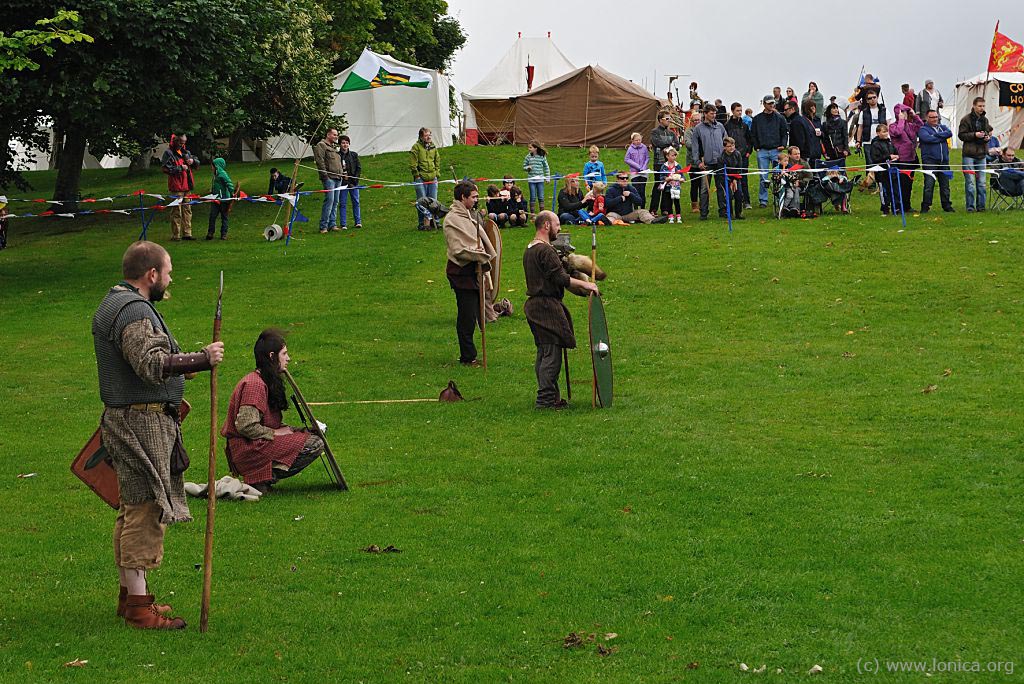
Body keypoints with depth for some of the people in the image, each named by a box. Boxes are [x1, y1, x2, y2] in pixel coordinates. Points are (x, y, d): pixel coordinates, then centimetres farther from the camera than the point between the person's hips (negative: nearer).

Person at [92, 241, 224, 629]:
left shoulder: (112, 305, 18)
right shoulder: (134, 312, -17)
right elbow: (152, 364, -30)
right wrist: (202, 359, -26)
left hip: (125, 419, 11)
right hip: (142, 422, -11)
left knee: (134, 510, 16)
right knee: (145, 510, -10)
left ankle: (130, 593, 23)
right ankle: (138, 606, -9)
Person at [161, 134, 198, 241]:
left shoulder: (186, 152, 16)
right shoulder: (168, 153, -5)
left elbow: (197, 163, 24)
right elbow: (166, 169, -15)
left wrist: (193, 161, 1)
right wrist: (180, 168, -13)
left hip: (187, 186, 7)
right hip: (176, 187, -7)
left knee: (187, 209, 10)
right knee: (177, 211, -7)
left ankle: (187, 233, 16)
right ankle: (175, 235, -4)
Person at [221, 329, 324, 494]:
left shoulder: (268, 381, 15)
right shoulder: (254, 384, -17)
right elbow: (246, 426, -24)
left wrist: (289, 429, 4)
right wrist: (276, 433, -14)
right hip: (248, 452, -10)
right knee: (315, 445, -16)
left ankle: (265, 477, 7)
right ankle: (262, 479, -11)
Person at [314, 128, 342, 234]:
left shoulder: (334, 147, 24)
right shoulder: (321, 146, -4)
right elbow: (320, 161, -13)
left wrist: (342, 172, 22)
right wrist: (325, 175, -17)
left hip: (338, 178, 9)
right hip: (329, 178, -9)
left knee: (335, 202, 8)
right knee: (329, 200, -14)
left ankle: (332, 224, 12)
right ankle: (323, 226, -14)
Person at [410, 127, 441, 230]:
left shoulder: (433, 147, 12)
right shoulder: (416, 147, -6)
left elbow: (437, 161, 22)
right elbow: (412, 163, -8)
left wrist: (437, 173, 13)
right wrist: (417, 175, -10)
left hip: (432, 178, 5)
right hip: (421, 179, -5)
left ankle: (434, 221, 17)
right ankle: (423, 224, 2)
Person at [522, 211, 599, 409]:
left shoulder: (529, 249, 17)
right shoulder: (545, 250, -16)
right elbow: (560, 278, -21)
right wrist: (584, 284, -13)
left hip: (535, 304, 11)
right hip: (547, 306, -11)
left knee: (543, 353, 13)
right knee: (552, 353, -8)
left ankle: (546, 396, 18)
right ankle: (546, 398, -8)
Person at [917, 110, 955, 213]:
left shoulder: (943, 127, 18)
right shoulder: (923, 129, 2)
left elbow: (949, 133, -2)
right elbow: (928, 138, -17)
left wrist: (936, 135, -10)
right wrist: (942, 138, -7)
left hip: (944, 161, 5)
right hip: (930, 161, -5)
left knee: (945, 184, 9)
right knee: (929, 185, -10)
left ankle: (946, 205, 17)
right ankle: (925, 207, -4)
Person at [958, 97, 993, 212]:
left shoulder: (985, 120, 12)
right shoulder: (966, 119, -5)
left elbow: (989, 132, 25)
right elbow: (961, 135, -8)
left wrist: (988, 137, 2)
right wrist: (975, 135, -18)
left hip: (981, 155, 5)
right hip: (969, 154, -5)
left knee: (981, 182, 7)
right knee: (970, 182, -5)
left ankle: (981, 205, 13)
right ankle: (970, 206, 0)